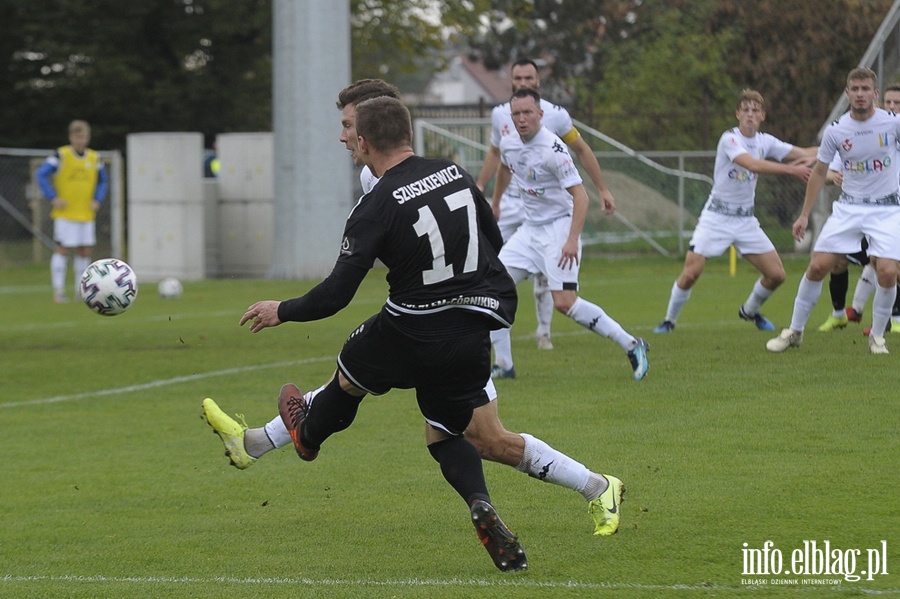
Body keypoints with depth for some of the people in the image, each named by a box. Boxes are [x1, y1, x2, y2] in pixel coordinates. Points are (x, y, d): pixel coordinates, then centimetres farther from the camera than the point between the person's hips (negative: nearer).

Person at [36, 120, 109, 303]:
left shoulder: (94, 158, 7)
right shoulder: (61, 155, -7)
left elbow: (103, 180, 20)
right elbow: (41, 174, -9)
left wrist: (97, 200, 5)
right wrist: (53, 198, -14)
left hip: (87, 214, 5)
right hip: (65, 214, -5)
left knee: (85, 251, 6)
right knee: (62, 249, -6)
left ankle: (81, 290, 16)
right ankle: (58, 291, -3)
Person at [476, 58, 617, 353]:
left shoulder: (555, 115, -8)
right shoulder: (500, 115, 1)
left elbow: (582, 151, 3)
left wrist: (603, 190, 3)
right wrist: (479, 187, 15)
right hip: (510, 202, 2)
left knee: (544, 272, 1)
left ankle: (544, 332, 14)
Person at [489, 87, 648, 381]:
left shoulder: (553, 149, -21)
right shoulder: (509, 144, 2)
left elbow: (580, 195, -21)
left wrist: (572, 240, -28)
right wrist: (494, 205, 37)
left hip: (559, 227, -7)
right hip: (529, 229, 8)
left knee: (564, 302, -17)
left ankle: (631, 346, -6)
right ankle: (504, 365, 8)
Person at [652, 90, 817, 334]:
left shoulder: (765, 142, 3)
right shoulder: (729, 139, -16)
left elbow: (802, 153, 0)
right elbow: (753, 165, -32)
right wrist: (790, 169, -37)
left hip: (746, 220, 5)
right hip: (717, 216, -5)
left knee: (776, 275, -1)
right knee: (690, 273, -15)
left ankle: (750, 310, 27)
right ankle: (669, 320, 8)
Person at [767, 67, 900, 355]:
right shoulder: (835, 131, -6)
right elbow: (819, 172, 6)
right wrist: (804, 215, 5)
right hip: (848, 207, 1)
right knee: (817, 266, -6)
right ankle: (795, 331, 12)